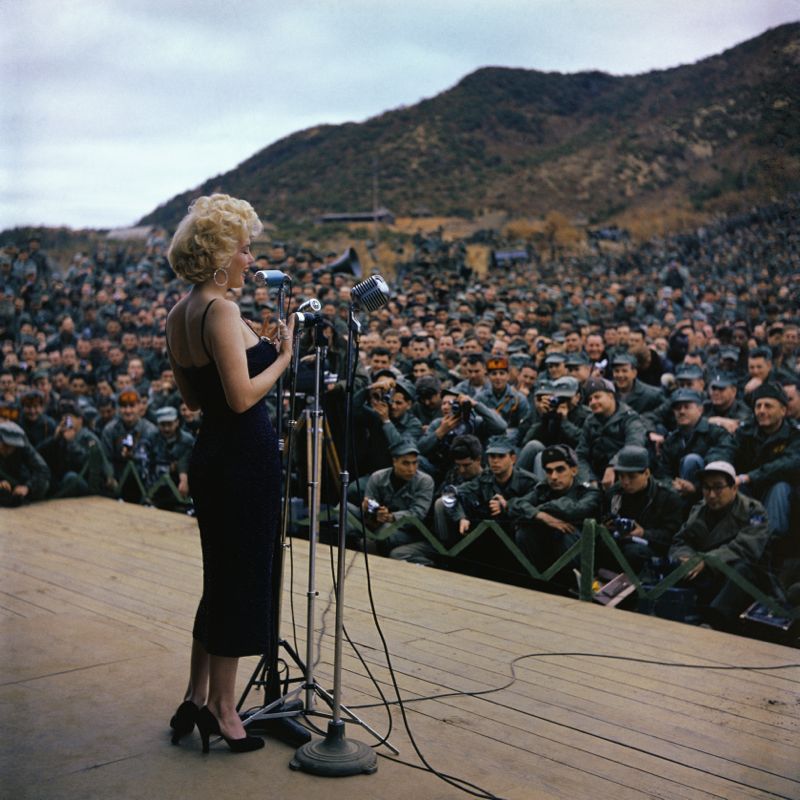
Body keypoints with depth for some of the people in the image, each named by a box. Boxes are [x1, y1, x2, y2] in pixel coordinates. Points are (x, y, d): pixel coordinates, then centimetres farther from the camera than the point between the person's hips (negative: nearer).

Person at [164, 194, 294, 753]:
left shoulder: (180, 314, 10)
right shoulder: (220, 310, -18)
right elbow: (242, 397, -23)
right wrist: (283, 357, -10)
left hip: (211, 455, 9)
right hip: (244, 458, -9)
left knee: (222, 580, 20)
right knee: (243, 579, 4)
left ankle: (197, 701, 29)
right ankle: (222, 711, 17)